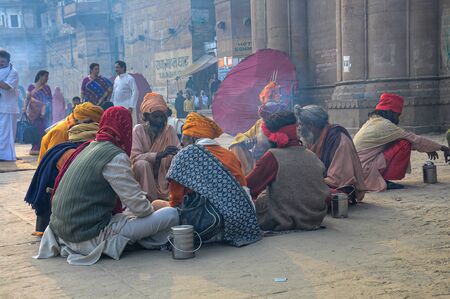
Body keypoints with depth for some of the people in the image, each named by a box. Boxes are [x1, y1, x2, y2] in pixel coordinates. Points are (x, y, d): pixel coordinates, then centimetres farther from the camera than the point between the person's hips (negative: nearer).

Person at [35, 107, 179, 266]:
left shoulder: (88, 147, 12)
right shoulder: (116, 157, -14)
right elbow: (139, 207, -14)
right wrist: (150, 209, 8)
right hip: (90, 236, -9)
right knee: (171, 214, -6)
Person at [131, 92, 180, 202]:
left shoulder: (170, 130, -1)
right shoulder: (139, 130, -10)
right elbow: (134, 157, -21)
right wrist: (159, 155, -34)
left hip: (164, 176, 3)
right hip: (144, 178, -3)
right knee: (142, 164, -30)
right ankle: (150, 201, -22)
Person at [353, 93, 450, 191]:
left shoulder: (372, 122, 17)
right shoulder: (384, 125, -11)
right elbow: (414, 139, -8)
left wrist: (427, 149, 22)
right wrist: (441, 147, 2)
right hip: (365, 170, -9)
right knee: (404, 144, -8)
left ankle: (381, 179, 10)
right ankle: (384, 180, -5)